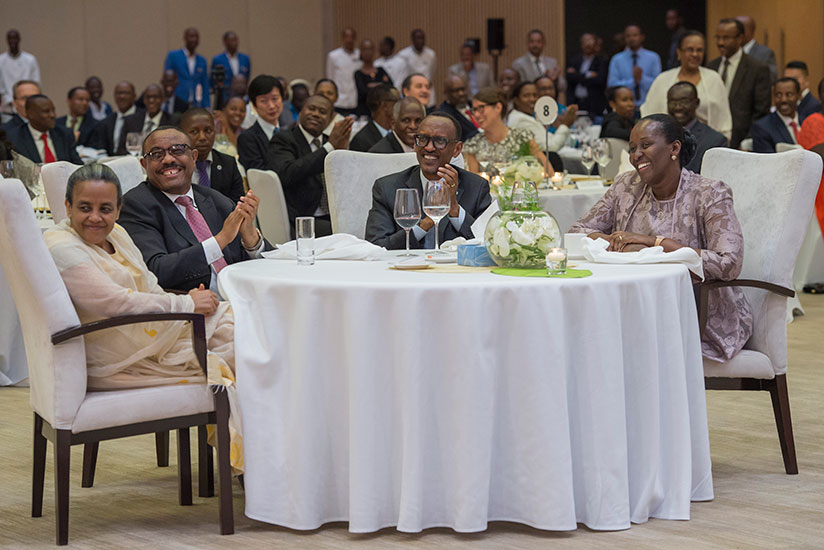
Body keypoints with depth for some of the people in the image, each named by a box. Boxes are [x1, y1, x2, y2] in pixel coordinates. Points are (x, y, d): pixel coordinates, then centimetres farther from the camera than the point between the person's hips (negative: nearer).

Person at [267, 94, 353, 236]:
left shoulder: (327, 143, 20)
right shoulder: (283, 140, 2)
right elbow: (287, 174, -20)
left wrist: (342, 149, -7)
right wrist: (330, 147, -19)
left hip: (333, 218, 6)